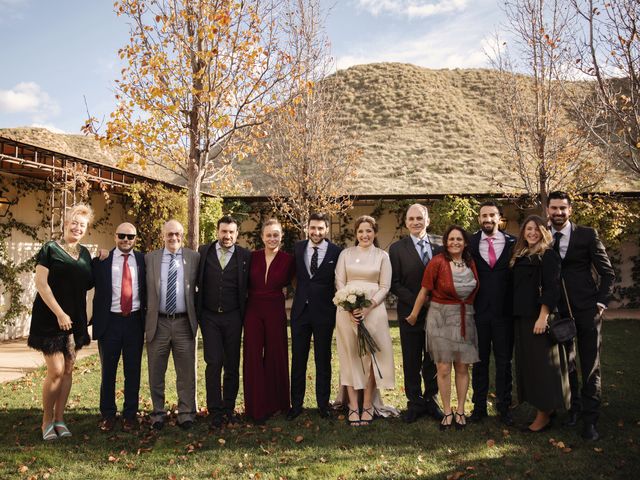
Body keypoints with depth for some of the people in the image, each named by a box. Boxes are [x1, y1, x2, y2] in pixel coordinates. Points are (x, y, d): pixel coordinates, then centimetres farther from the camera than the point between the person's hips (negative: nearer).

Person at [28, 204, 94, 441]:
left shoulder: (84, 253, 11)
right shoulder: (50, 248, -5)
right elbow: (41, 283, -11)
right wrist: (59, 313, -16)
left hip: (75, 319, 6)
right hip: (51, 318, -6)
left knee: (68, 370, 9)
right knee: (56, 371, -7)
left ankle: (59, 419, 20)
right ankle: (47, 421, 11)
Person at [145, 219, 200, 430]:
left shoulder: (194, 258, 3)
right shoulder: (150, 258, 5)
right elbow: (145, 290, 7)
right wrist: (146, 316, 2)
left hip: (184, 322, -1)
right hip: (158, 322, 1)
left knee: (186, 372, 5)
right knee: (156, 372, 10)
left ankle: (186, 414, 18)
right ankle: (158, 413, 24)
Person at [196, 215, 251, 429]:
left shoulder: (245, 256, 0)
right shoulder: (203, 252, 3)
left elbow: (249, 287, 4)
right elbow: (196, 281, 6)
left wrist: (245, 312, 1)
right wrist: (197, 309, 3)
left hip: (233, 317, 0)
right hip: (209, 316, 0)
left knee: (232, 365, 7)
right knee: (213, 363, -2)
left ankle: (229, 408, 19)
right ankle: (215, 411, 6)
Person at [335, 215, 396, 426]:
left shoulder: (382, 256, 6)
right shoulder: (346, 254, 9)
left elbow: (384, 287, 2)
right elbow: (339, 282, 4)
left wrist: (367, 307, -12)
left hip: (373, 311, -1)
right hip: (347, 310, 1)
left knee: (370, 356, 0)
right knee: (350, 356, 2)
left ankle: (368, 406, 9)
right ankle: (353, 406, 7)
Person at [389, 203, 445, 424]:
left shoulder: (440, 244, 3)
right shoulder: (397, 248, -2)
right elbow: (394, 283, -6)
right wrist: (416, 302, -14)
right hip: (411, 313, -1)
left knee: (433, 360, 11)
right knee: (412, 362, 7)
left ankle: (431, 400, 26)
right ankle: (415, 403, 20)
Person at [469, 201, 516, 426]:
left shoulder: (512, 243, 1)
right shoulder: (470, 243, 0)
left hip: (504, 312, 0)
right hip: (479, 312, 0)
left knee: (504, 361, 9)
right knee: (480, 360, 11)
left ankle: (504, 406, 22)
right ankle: (479, 405, 22)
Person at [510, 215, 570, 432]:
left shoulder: (548, 255, -6)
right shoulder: (520, 256, 15)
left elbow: (552, 288, -13)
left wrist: (543, 316, -20)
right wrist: (515, 315, 9)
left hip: (539, 317, -7)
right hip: (521, 317, 8)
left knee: (541, 363, -2)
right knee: (528, 363, 10)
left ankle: (544, 416, 7)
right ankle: (543, 407, 21)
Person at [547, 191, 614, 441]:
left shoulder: (587, 235, -2)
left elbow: (607, 272, 0)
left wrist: (601, 302, -6)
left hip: (586, 309, -2)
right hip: (558, 310, 3)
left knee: (590, 366, 2)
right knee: (565, 363, 12)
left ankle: (589, 419, 10)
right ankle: (573, 407, 29)